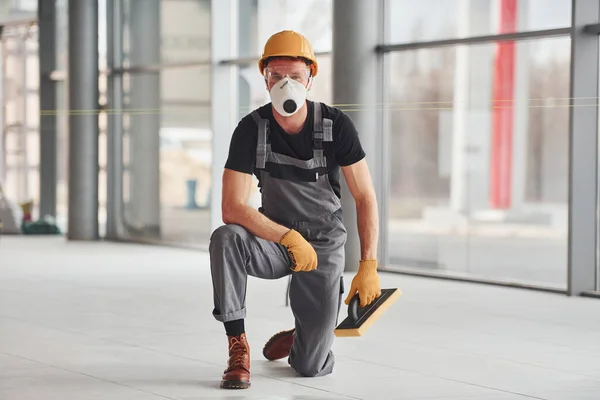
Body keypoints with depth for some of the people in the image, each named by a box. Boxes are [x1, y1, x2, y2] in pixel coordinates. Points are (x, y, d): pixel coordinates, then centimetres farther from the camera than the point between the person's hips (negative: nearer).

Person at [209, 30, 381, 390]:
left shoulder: (336, 125, -14)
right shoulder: (252, 129, -15)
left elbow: (365, 197, -8)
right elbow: (232, 209, -21)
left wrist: (369, 266, -15)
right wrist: (291, 238, -30)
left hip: (325, 244, 0)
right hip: (275, 240, 1)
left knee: (311, 367, -6)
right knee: (225, 239, -35)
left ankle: (310, 333, 32)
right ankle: (238, 346, -22)